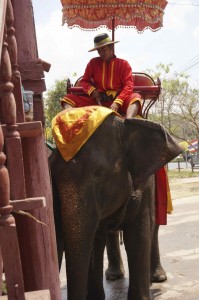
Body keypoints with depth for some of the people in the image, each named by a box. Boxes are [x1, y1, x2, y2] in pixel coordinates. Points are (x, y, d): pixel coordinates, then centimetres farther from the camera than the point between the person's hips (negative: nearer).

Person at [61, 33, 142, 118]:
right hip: (97, 101, 2)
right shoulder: (93, 63, 13)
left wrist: (117, 102, -19)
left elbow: (128, 85, -2)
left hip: (117, 99, -2)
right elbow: (85, 81, 19)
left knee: (136, 97, -32)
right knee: (68, 98, -15)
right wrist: (92, 90, -5)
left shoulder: (123, 64, 6)